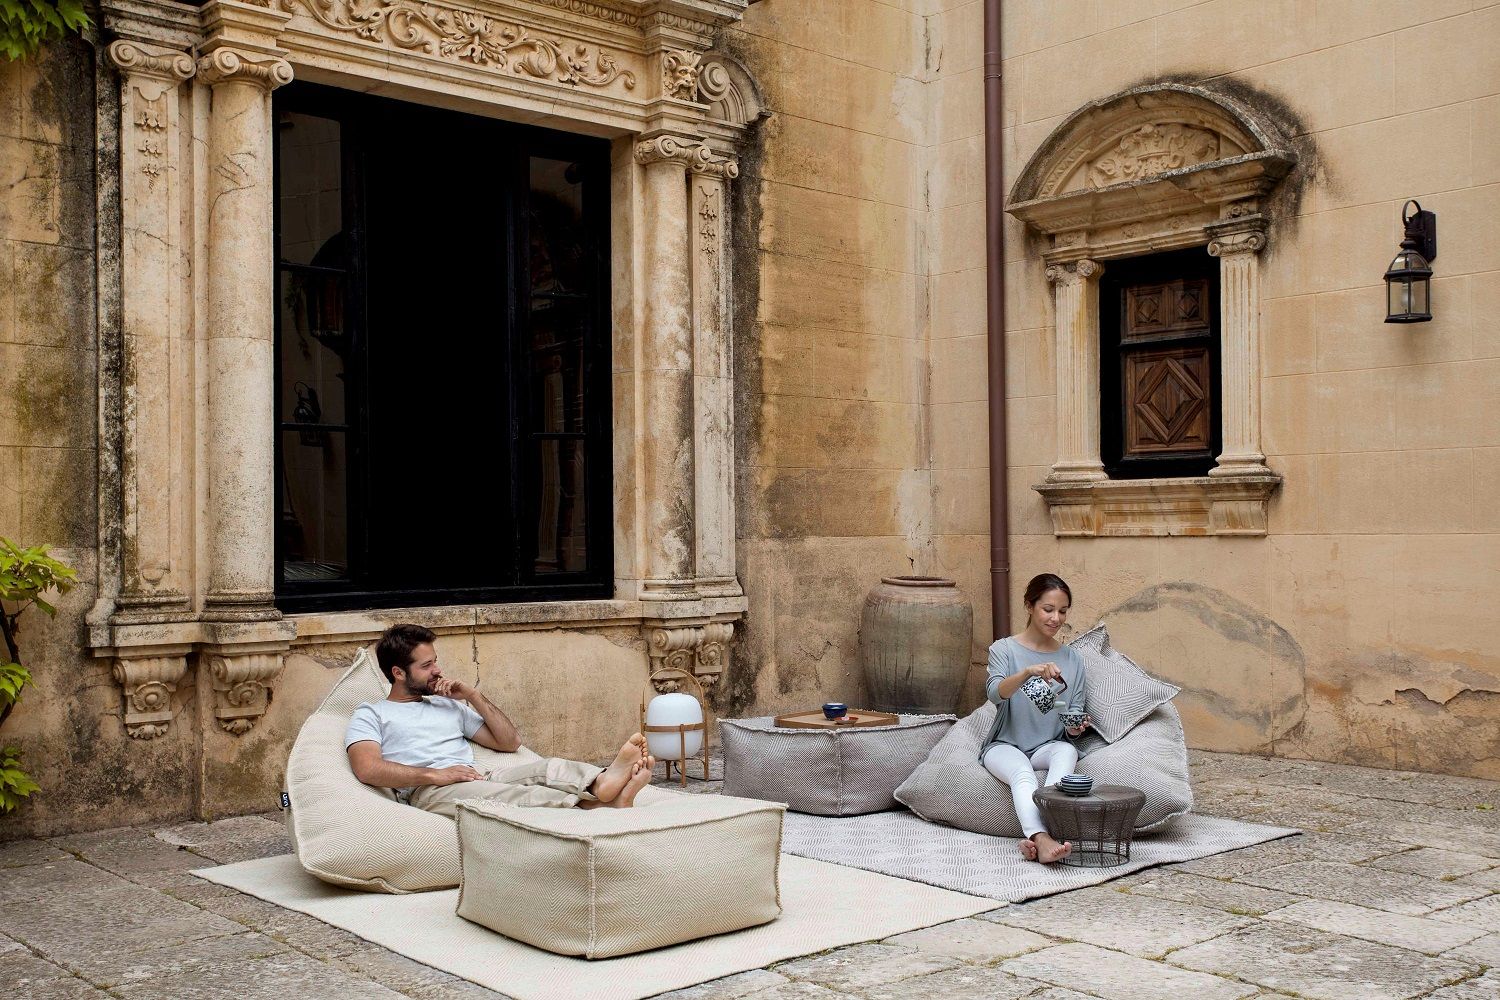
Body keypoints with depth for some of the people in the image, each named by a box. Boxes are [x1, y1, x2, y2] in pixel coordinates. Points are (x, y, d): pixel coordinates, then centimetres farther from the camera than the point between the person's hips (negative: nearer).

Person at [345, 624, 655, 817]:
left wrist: (474, 696, 15)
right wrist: (436, 774, -16)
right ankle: (604, 803, -58)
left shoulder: (449, 705, 31)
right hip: (430, 792, -6)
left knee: (549, 768, -25)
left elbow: (510, 741, 25)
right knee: (516, 796, -35)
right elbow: (367, 769, -7)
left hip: (478, 779, 6)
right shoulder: (370, 715, 15)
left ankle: (602, 783, -57)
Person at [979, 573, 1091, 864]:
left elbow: (1075, 714, 11)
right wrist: (1028, 672, -40)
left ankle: (1035, 837, -48)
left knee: (1067, 751, -33)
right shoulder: (1004, 649, -1)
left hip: (1048, 746, 2)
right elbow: (995, 693, -21)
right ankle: (1042, 839, -59)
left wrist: (1076, 727, -14)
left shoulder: (1072, 660, 9)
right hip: (1004, 745, -2)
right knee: (1022, 771, -36)